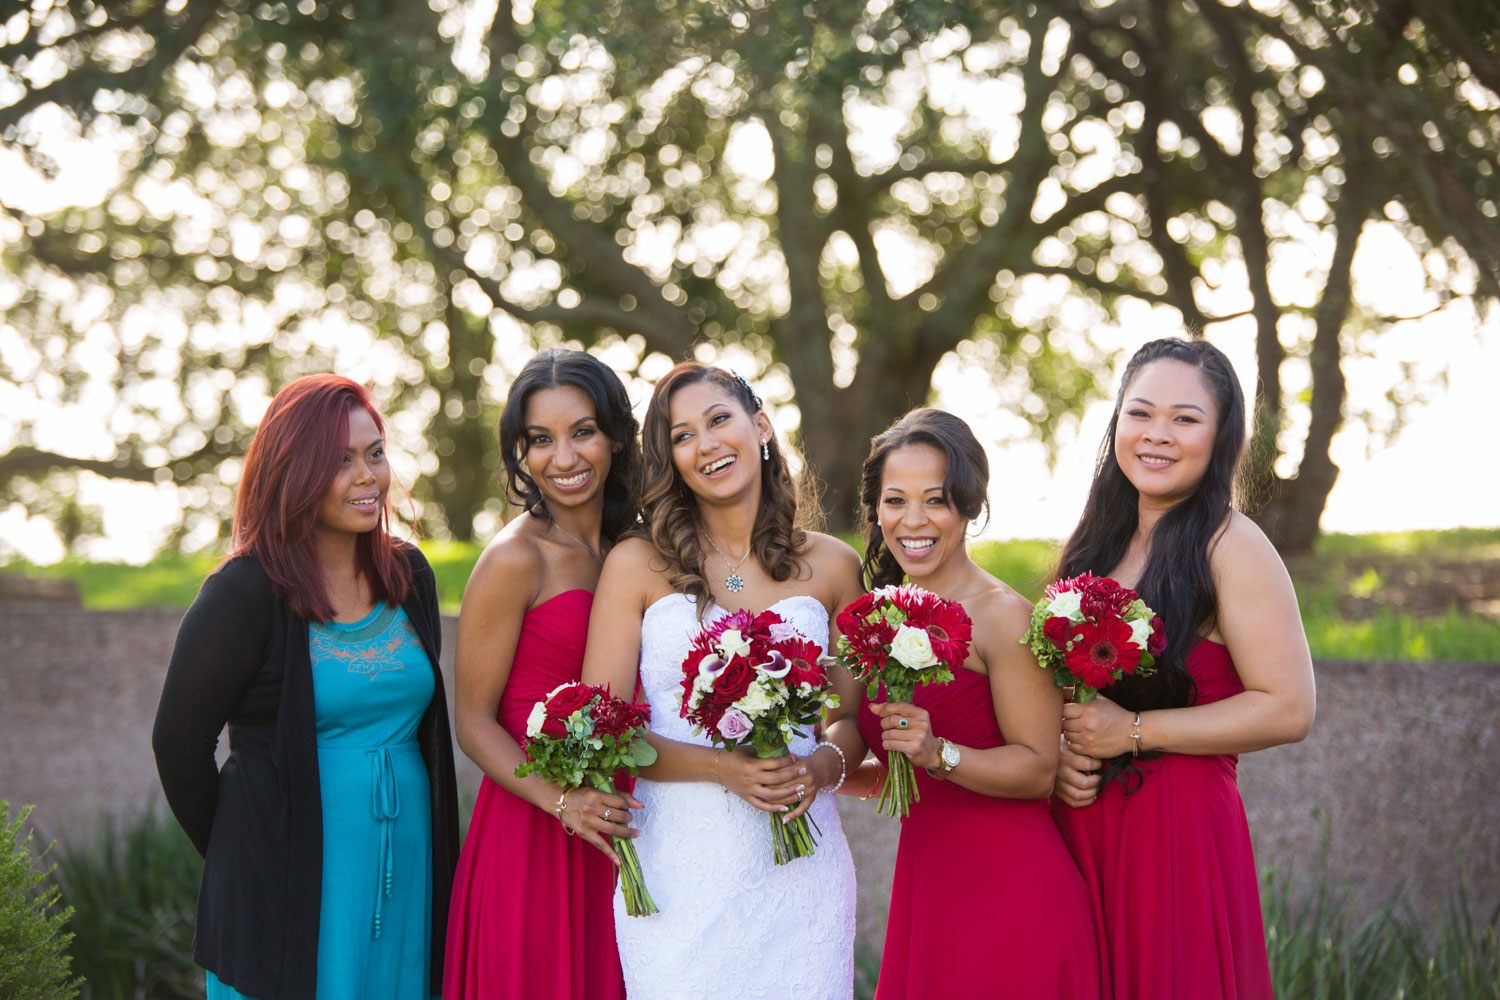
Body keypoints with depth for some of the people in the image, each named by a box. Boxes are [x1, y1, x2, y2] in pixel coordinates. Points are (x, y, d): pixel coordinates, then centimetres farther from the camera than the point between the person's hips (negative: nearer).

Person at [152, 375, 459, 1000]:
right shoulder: (245, 595, -11)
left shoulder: (409, 577, 8)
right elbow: (180, 742, -5)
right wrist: (244, 855, 5)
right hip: (292, 887, -5)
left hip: (406, 873, 5)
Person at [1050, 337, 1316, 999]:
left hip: (1180, 822, -6)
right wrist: (1058, 750, -1)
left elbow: (1288, 709, -15)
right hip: (1080, 819, 6)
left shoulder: (1230, 546, -9)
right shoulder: (1099, 541, 11)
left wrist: (1131, 731, -13)